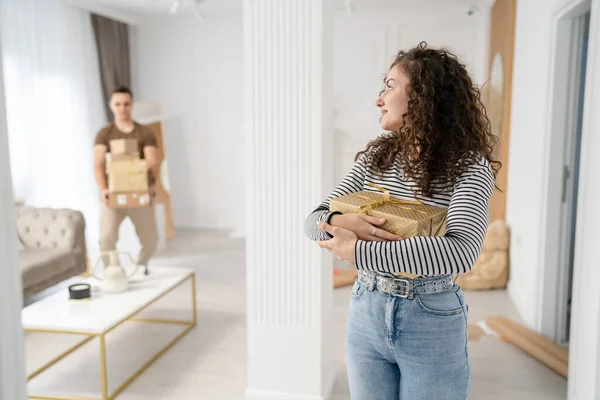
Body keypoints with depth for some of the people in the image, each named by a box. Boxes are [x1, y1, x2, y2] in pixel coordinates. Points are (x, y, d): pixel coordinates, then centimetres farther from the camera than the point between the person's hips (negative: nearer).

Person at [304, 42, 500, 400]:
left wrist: (357, 252, -28)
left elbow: (461, 252, -30)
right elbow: (314, 220, 0)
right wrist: (343, 222, -24)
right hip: (367, 312, 4)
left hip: (432, 321, -4)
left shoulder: (469, 167, -13)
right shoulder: (375, 156, 2)